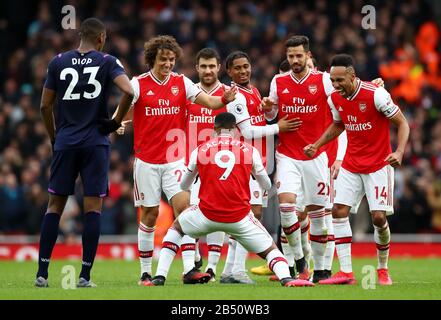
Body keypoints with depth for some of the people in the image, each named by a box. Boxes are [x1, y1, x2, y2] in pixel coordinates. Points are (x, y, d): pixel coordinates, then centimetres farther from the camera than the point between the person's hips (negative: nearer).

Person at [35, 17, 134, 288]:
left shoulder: (58, 62, 7)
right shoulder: (107, 62, 0)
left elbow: (45, 106, 7)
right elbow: (129, 91, -15)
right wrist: (116, 122, -1)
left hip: (65, 143, 2)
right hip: (96, 143, -2)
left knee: (55, 205, 9)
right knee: (93, 207, 1)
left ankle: (42, 273, 6)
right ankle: (85, 276, -4)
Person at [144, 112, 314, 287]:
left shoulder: (199, 151, 6)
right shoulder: (250, 151, 5)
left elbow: (183, 185, 21)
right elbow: (267, 185, 18)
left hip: (207, 214, 1)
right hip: (240, 217, -1)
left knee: (176, 227, 29)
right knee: (270, 249, 12)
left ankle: (159, 277, 16)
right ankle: (286, 278, -21)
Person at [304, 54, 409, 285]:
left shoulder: (375, 94, -19)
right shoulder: (335, 99, -1)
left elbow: (402, 123, -12)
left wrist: (399, 152, -26)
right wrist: (316, 145, 9)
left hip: (378, 164, -5)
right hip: (351, 164, 5)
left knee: (379, 217, -10)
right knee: (338, 211, -7)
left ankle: (383, 269, 12)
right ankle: (346, 272, -4)